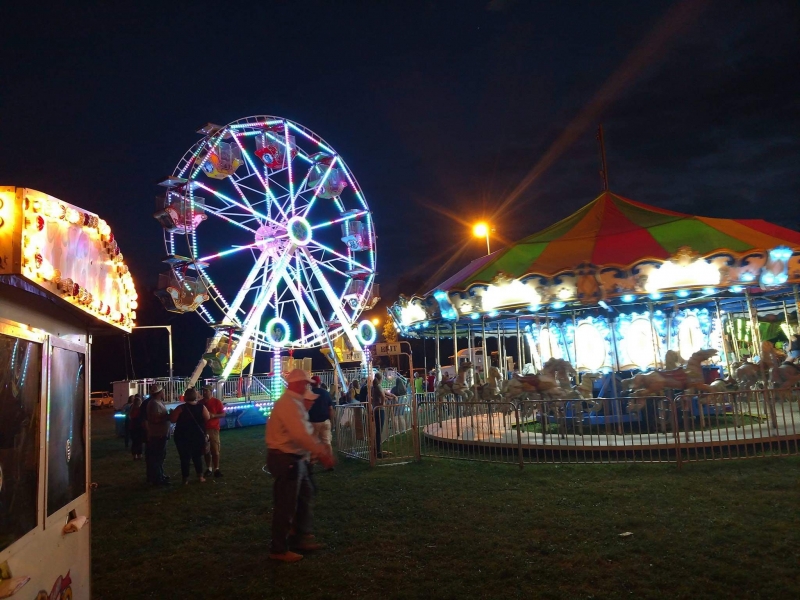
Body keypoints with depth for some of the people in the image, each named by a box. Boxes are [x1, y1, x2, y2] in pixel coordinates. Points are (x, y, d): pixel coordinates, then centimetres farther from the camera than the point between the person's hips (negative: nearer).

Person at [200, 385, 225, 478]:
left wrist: (213, 415, -19)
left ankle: (216, 469, -1)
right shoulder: (200, 403, 8)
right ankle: (208, 469, 15)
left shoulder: (217, 402, -4)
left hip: (213, 429, -4)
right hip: (203, 429, 4)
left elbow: (223, 414, -4)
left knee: (215, 450, -5)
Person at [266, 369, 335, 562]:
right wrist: (322, 452, -24)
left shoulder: (295, 403, 13)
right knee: (286, 505, -1)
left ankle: (301, 538, 31)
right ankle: (278, 549, 12)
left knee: (305, 496, 19)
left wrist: (319, 449, 10)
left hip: (295, 458, 11)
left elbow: (305, 432, 16)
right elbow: (301, 435, -29)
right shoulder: (288, 404, -21)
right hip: (285, 459, -11)